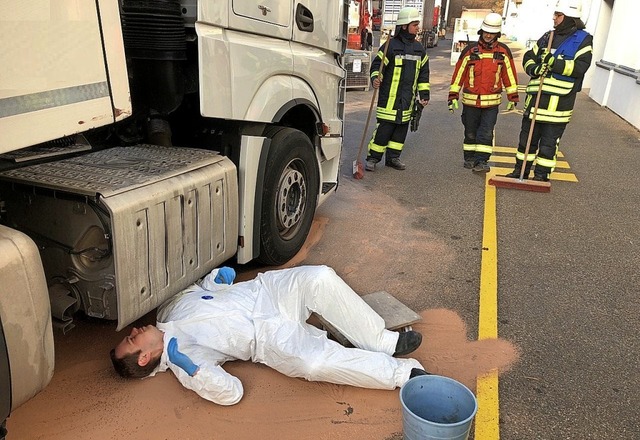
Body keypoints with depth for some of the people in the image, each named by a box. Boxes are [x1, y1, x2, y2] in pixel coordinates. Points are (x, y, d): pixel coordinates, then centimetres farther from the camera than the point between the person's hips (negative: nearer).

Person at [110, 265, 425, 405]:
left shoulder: (170, 309, 6)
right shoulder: (183, 364, -9)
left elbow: (205, 287, 18)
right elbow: (231, 393, -19)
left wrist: (219, 276, -5)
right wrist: (192, 369, -33)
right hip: (268, 337, -5)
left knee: (321, 278, -24)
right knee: (315, 364, -35)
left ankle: (382, 342, -8)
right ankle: (402, 373, -13)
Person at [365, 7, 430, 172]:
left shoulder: (419, 49, 13)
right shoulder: (391, 45, -6)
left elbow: (423, 73, 18)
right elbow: (377, 65, -5)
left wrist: (424, 94, 14)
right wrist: (375, 78, -25)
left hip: (407, 99, 6)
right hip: (389, 96, -6)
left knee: (401, 128, 10)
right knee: (385, 128, -7)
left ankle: (393, 157, 21)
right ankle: (372, 158, 4)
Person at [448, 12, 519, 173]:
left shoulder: (503, 51, 1)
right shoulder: (470, 50, -2)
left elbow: (510, 75, 7)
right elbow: (458, 73, 1)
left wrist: (513, 97, 7)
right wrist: (453, 95, -2)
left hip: (492, 101, 0)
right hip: (470, 100, 0)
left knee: (486, 133, -5)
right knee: (470, 132, 11)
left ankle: (481, 161, 0)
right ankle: (469, 158, 25)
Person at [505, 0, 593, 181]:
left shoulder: (583, 40, -2)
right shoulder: (548, 37, 14)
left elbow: (580, 66, -13)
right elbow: (528, 57, 14)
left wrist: (554, 62, -21)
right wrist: (534, 68, -8)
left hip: (559, 101, -5)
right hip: (536, 97, 5)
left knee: (549, 141, 2)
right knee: (527, 136, 12)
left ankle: (541, 175, 13)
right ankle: (520, 170, 25)